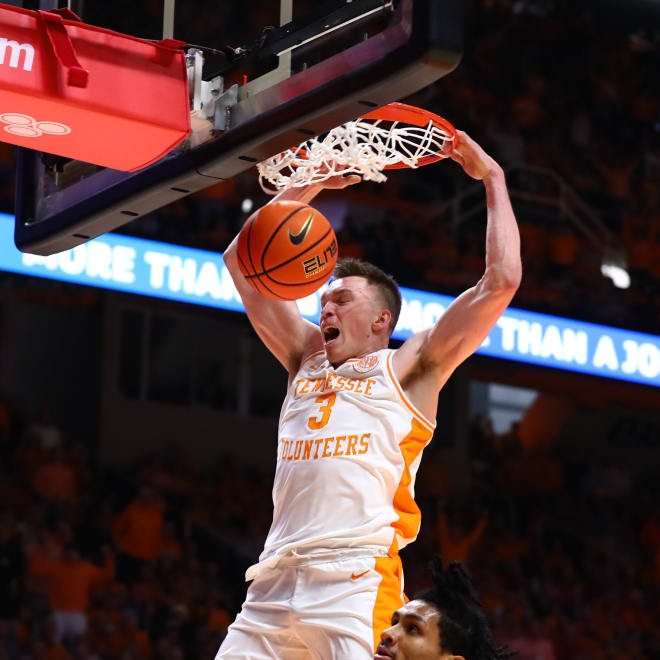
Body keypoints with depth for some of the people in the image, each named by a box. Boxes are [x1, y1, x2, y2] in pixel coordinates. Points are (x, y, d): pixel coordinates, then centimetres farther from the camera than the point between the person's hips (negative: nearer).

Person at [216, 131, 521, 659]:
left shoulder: (409, 368, 12)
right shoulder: (307, 358, 27)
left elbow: (502, 280, 4)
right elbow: (242, 262, 30)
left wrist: (493, 178, 13)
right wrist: (311, 185, 27)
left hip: (359, 581, -5)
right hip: (276, 580, 5)